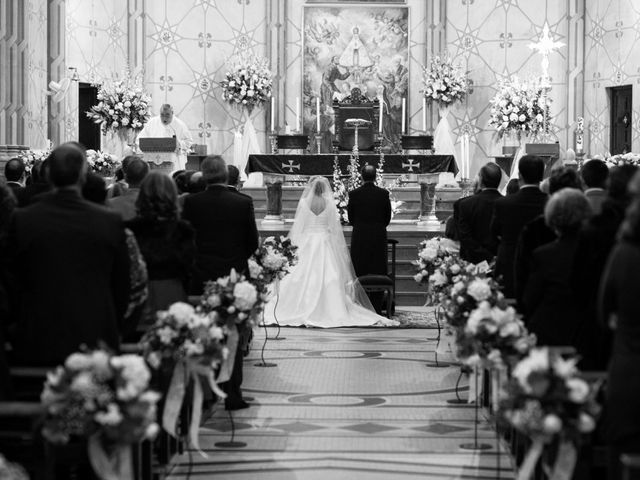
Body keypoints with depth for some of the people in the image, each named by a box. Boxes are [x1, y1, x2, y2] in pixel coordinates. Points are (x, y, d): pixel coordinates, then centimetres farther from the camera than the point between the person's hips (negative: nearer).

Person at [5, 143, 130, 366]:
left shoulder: (22, 220, -6)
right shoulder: (110, 222, -5)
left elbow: (13, 282, 3)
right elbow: (121, 286, 4)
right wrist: (113, 329, 17)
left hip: (37, 343, 0)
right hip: (97, 339, 0)